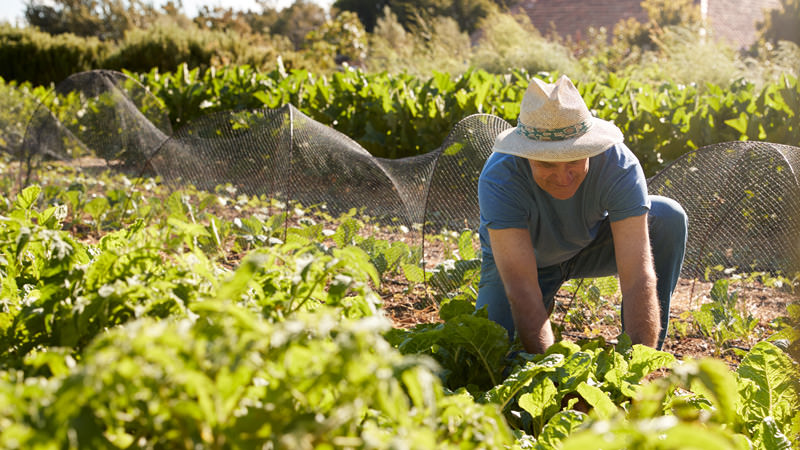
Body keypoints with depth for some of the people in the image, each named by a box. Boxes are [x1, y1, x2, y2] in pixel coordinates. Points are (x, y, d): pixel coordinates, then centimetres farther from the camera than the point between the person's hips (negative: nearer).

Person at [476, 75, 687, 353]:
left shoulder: (620, 166, -34)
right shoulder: (499, 178, -37)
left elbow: (638, 278, -38)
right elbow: (522, 291, -41)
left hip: (590, 245, 2)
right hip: (519, 258, -1)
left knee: (669, 218, -24)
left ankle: (651, 353, -11)